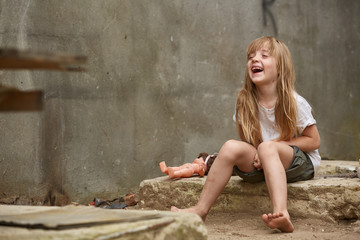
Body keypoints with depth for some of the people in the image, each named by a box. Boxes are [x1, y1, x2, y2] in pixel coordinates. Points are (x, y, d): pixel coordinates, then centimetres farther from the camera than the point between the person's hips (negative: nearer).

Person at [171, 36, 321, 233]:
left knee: (267, 147, -35)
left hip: (302, 163, -4)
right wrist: (255, 157, -12)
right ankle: (201, 210, -21)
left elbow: (314, 141, -8)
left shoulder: (295, 103, -13)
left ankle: (281, 213, -52)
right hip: (261, 164, 4)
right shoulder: (245, 102, -2)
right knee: (232, 147, -24)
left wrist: (277, 143, -19)